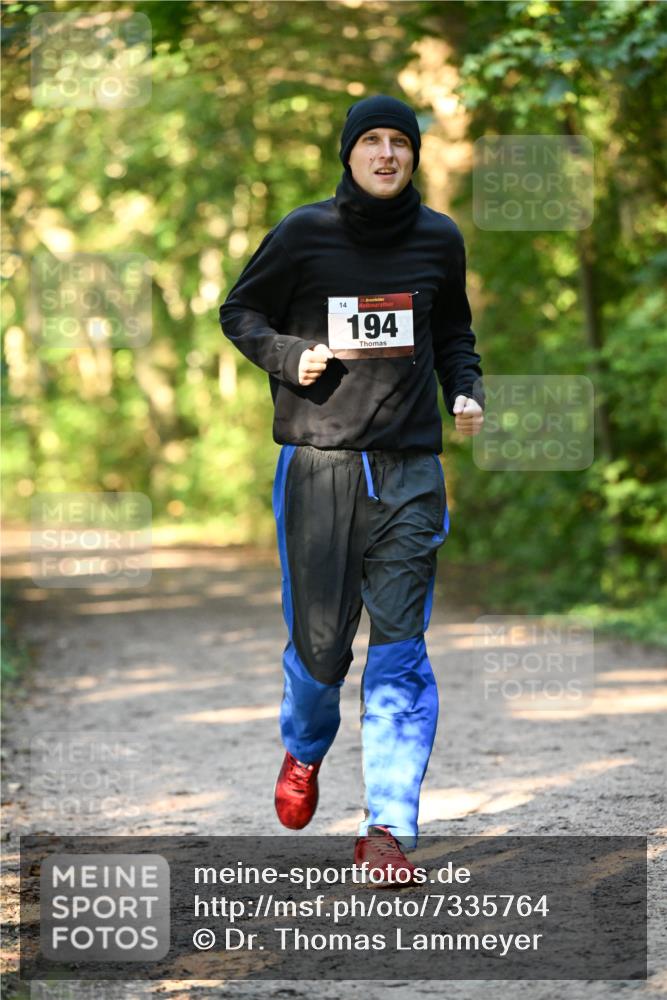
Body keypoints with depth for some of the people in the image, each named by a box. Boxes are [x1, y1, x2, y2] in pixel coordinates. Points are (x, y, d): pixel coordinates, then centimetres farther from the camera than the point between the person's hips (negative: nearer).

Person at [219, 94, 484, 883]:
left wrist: (466, 391, 3)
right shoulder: (304, 233, -1)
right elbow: (239, 312, 10)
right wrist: (289, 356, -8)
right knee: (319, 637, 3)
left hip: (410, 468, 1)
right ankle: (304, 749, 38)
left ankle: (388, 827, -3)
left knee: (400, 642, -6)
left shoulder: (439, 238, 7)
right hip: (317, 462, -1)